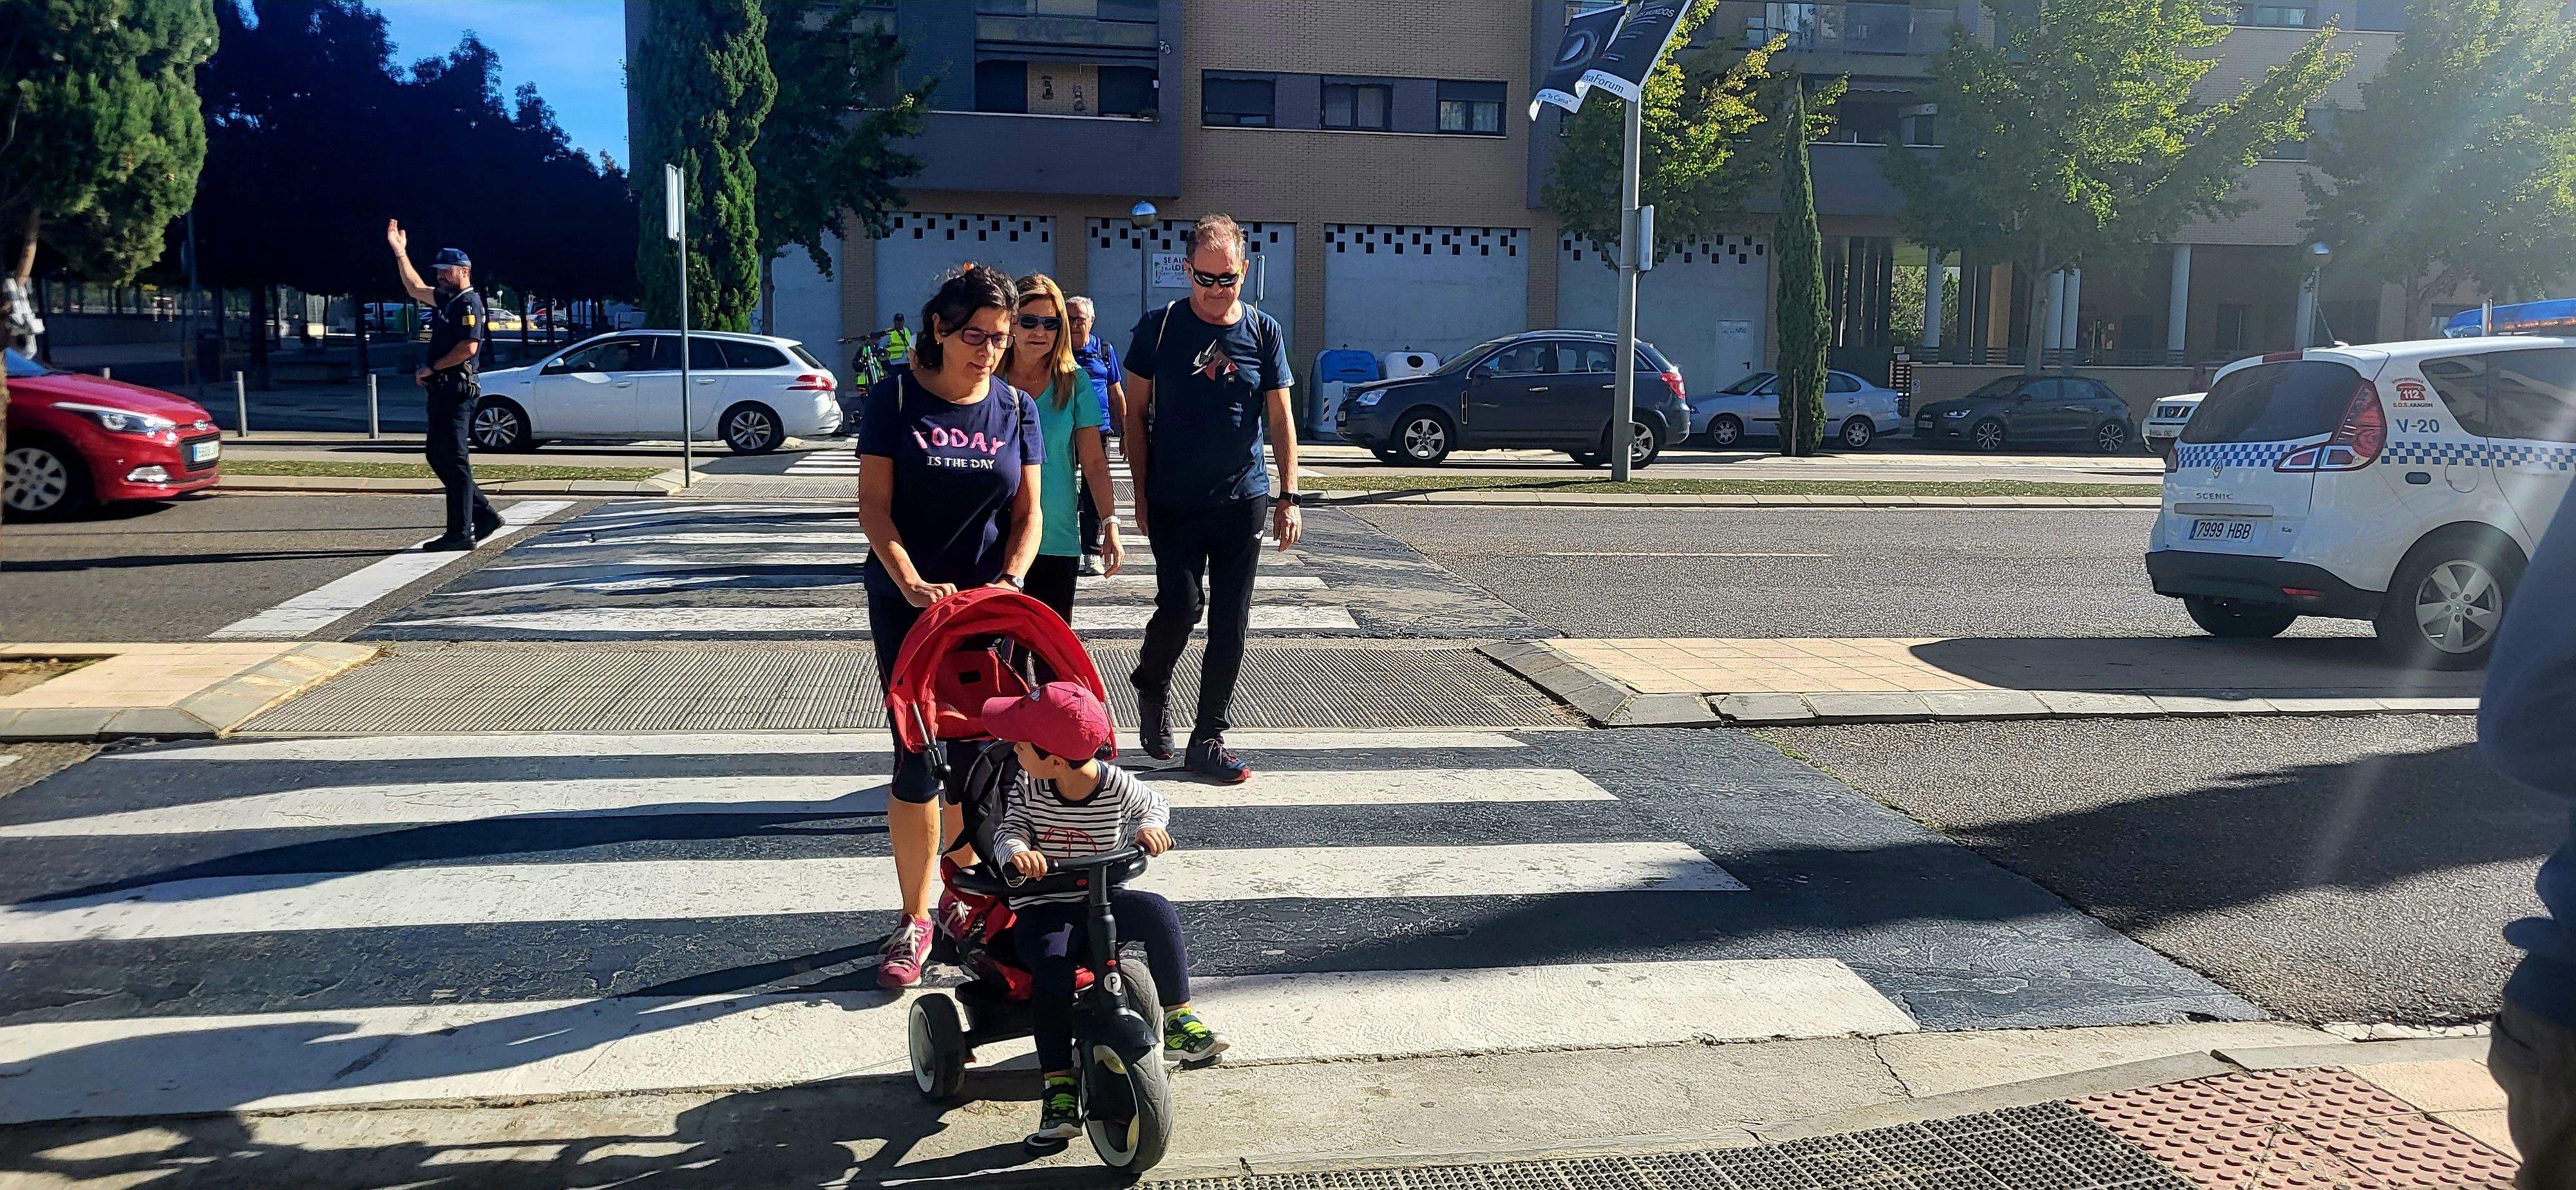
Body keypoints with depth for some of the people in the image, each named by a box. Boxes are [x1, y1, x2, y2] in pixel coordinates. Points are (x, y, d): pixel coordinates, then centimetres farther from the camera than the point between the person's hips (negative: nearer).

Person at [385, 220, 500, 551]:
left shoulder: (469, 303, -11)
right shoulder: (447, 299, 18)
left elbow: (469, 347, -21)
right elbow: (415, 288, 34)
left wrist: (432, 368, -14)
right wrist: (400, 251, 29)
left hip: (457, 391, -10)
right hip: (441, 391, 10)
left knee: (455, 461, -8)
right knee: (438, 456, 13)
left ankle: (460, 533, -6)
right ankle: (484, 515, 16)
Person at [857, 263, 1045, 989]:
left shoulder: (1016, 407, 3)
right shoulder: (896, 397, -5)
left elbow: (1027, 512, 3)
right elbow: (874, 504, -8)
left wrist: (1010, 581, -15)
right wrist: (911, 582, -22)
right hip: (906, 599, -2)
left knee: (974, 756, 7)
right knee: (918, 758, -4)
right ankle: (914, 920, 6)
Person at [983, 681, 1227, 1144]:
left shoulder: (1116, 784, -10)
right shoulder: (1029, 784, -8)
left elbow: (1154, 806, 7)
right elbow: (1009, 830, -11)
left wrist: (1149, 828, -15)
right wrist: (1017, 850, -35)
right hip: (1042, 906, 0)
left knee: (1160, 915, -26)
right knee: (1052, 968, -29)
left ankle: (1178, 1019, -5)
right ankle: (1059, 1088, -19)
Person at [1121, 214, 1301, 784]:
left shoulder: (1265, 333, 4)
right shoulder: (1160, 326, 0)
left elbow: (1280, 418, 7)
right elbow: (1136, 412, 4)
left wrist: (1289, 497, 0)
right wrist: (1141, 494, 0)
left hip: (1243, 502, 2)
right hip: (1174, 502, -2)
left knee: (1230, 625, 4)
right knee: (1181, 605, -13)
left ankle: (1208, 738, 16)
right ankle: (1151, 686, 19)